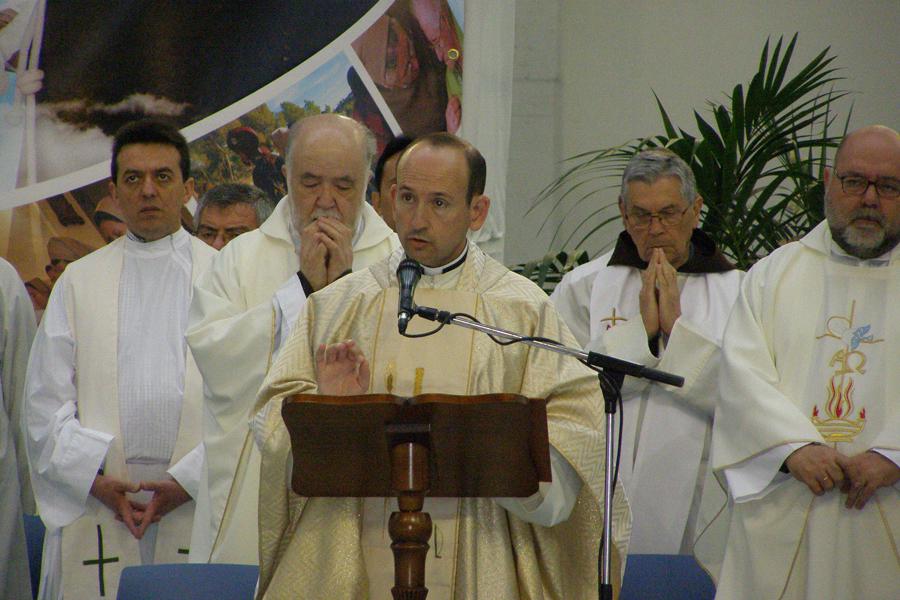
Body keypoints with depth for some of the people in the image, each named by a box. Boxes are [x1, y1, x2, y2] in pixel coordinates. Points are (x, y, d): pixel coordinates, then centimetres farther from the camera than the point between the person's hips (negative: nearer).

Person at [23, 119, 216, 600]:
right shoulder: (79, 282, 13)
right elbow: (45, 403, 7)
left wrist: (190, 480, -10)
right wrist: (96, 480, -6)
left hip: (200, 510, -1)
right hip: (96, 512, 1)